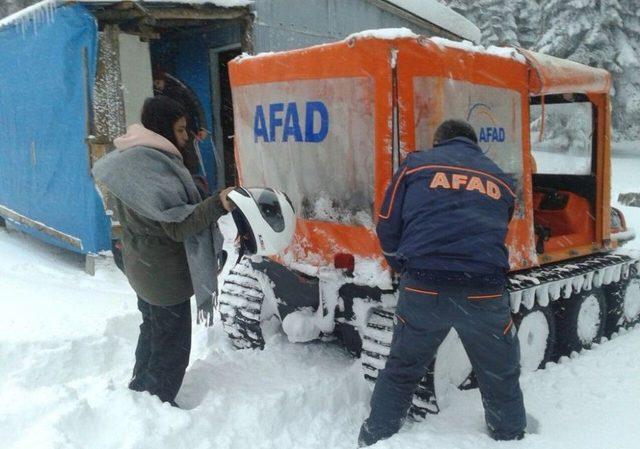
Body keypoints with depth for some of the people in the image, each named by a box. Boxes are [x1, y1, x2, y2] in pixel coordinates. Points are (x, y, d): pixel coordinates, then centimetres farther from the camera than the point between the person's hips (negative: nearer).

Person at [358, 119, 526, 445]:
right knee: (502, 380, 21)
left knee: (400, 372, 19)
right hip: (484, 293, 1)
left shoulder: (416, 165, 13)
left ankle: (374, 441, 28)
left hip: (423, 290, 0)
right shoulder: (501, 180, 21)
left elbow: (387, 229, 9)